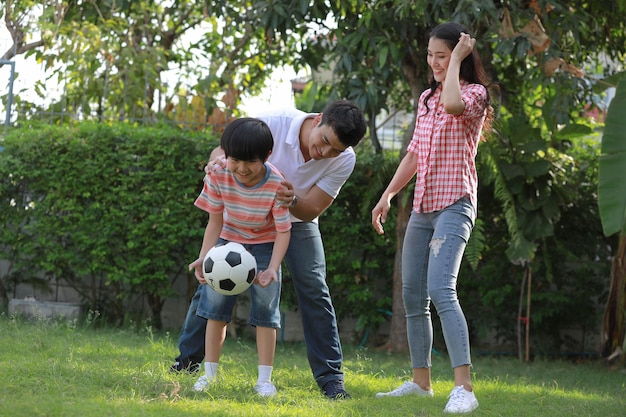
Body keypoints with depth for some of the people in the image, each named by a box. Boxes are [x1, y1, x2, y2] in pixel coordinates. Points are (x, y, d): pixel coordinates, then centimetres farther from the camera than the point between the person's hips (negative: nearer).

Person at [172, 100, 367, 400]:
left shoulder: (344, 160, -25)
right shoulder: (273, 123, -32)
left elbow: (312, 210, -21)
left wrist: (292, 201, -43)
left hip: (296, 220, 1)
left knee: (314, 290, -13)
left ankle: (330, 377, -7)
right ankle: (186, 360, 14)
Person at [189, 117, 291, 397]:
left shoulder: (276, 185, -29)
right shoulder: (218, 177, -23)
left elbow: (283, 231, -21)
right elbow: (215, 221, -11)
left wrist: (272, 269, -35)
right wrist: (204, 257, -25)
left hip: (265, 245, -2)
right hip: (229, 242, 2)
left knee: (266, 310, -6)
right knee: (216, 307, 1)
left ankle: (264, 379, 0)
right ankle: (210, 374, 10)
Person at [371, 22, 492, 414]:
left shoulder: (474, 94, -7)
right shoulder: (427, 98, 16)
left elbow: (453, 104, -32)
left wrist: (457, 59, -18)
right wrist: (388, 195, 14)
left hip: (454, 206, -8)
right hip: (422, 207, 8)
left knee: (441, 290, -24)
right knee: (413, 296, 11)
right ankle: (421, 381, 24)